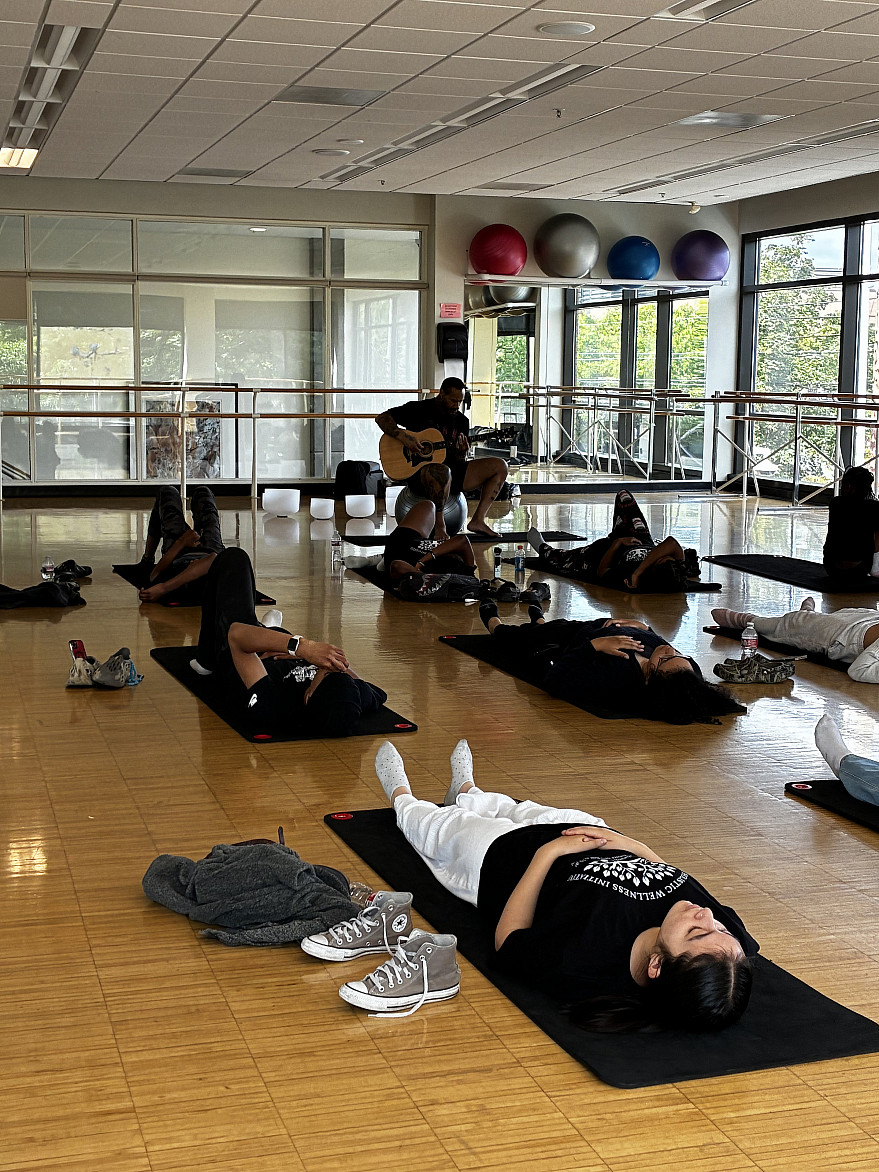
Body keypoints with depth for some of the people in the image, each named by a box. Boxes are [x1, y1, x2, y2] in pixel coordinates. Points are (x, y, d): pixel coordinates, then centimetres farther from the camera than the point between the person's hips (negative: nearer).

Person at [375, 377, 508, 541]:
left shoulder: (461, 420, 12)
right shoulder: (419, 409, -3)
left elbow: (460, 462, 12)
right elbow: (381, 418, -6)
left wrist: (462, 452, -13)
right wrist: (402, 436, -22)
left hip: (452, 469, 7)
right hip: (419, 471, -7)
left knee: (500, 466, -1)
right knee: (442, 472, -45)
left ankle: (477, 521, -6)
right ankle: (439, 524, -22)